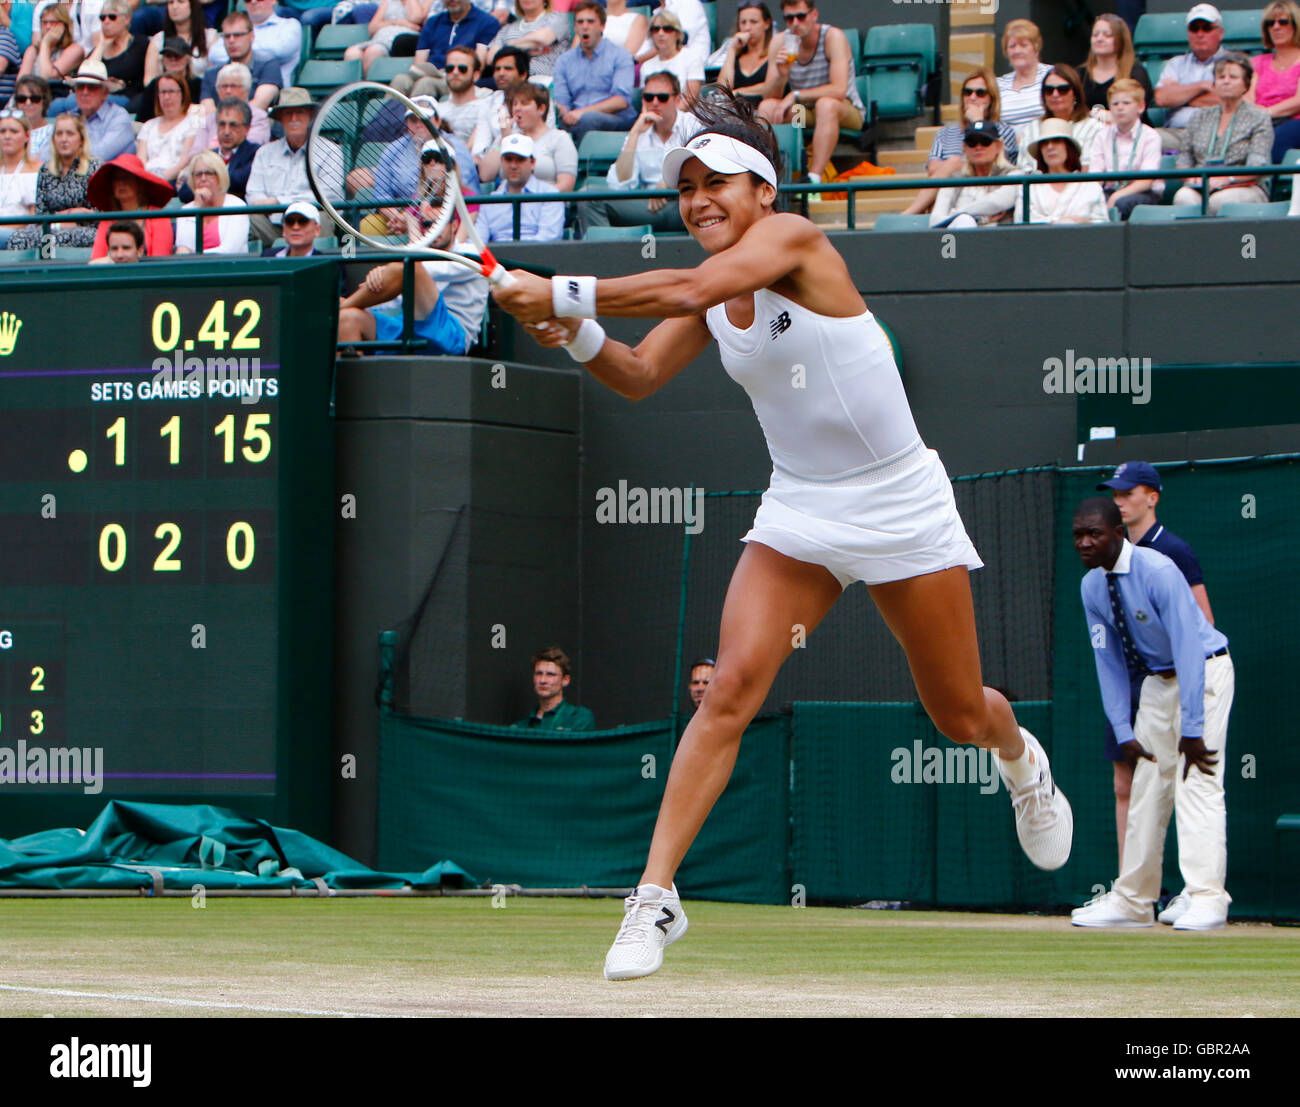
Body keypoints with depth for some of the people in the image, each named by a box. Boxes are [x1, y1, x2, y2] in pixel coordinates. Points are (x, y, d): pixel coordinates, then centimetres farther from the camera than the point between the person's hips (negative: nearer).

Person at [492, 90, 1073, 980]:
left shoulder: (793, 240, -20)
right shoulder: (713, 295, 2)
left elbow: (691, 289, -36)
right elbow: (642, 377, -3)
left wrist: (562, 294, -37)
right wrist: (579, 336, -23)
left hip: (902, 512, -5)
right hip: (799, 513, 5)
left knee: (960, 716, 11)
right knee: (731, 688, -16)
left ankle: (1022, 762, 49)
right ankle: (656, 897, -18)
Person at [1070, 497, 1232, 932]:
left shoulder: (1158, 572, -26)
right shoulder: (1092, 587, -3)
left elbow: (1188, 650, -29)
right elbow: (1108, 663, 3)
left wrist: (1192, 729, -31)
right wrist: (1123, 731, -4)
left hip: (1203, 671, -7)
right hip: (1157, 680, 7)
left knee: (1196, 779, -18)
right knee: (1147, 783, 6)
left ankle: (1206, 899, -24)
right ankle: (1131, 901, 11)